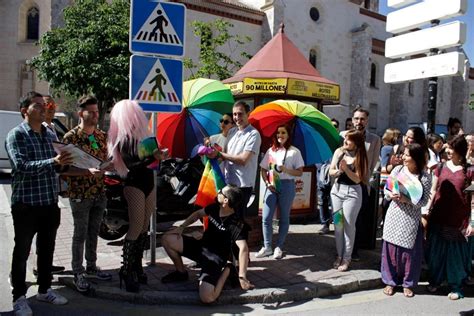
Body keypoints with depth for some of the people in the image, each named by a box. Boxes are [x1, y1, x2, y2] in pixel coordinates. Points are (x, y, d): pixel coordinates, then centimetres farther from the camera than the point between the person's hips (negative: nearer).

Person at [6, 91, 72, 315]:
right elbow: (21, 166, -22)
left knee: (47, 249, 16)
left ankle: (45, 290, 30)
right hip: (26, 204, -6)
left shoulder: (50, 135, 11)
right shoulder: (16, 135, -8)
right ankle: (19, 297, 19)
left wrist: (63, 164, -5)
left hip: (50, 203, 6)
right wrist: (53, 161, -33)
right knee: (22, 252, 6)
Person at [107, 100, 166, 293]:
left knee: (144, 228, 11)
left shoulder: (143, 134, 9)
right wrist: (153, 158, -31)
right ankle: (126, 271, 3)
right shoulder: (123, 139, -13)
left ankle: (137, 266, 21)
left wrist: (158, 153, 3)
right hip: (134, 186, -7)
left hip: (149, 183, 7)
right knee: (136, 227, -8)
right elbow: (131, 165, -22)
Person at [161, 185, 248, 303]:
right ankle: (181, 272, 16)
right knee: (167, 239, -6)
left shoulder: (236, 224, -22)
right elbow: (198, 214, 17)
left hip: (215, 257, -7)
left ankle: (227, 270, 2)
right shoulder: (215, 208, -2)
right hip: (200, 246, 7)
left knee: (207, 298, -26)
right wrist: (181, 227, 6)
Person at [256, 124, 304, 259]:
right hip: (272, 186, 3)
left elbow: (299, 172, -2)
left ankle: (279, 247, 19)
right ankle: (267, 247, 11)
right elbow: (263, 169, 9)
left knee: (284, 218, 7)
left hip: (287, 186, -2)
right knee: (266, 217, -2)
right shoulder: (270, 150, 9)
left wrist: (286, 169, -18)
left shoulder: (294, 151, 0)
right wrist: (267, 183, -6)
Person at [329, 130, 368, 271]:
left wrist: (346, 168, -20)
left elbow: (357, 179, -10)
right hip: (337, 190, 4)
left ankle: (346, 258, 12)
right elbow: (331, 171, 6)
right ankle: (339, 255, 20)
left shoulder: (360, 157, -7)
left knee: (349, 226, 1)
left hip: (352, 192, -4)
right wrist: (338, 171, -15)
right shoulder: (339, 152, 2)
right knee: (338, 224, 8)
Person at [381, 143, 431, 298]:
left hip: (411, 219, -2)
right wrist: (391, 194, -16)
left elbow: (423, 201, -10)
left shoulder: (425, 177, -9)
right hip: (394, 216, 2)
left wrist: (406, 199, -23)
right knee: (390, 249, 8)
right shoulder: (397, 169, -2)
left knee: (409, 251, 8)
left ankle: (408, 283, 27)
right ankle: (390, 281, 25)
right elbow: (386, 189, 5)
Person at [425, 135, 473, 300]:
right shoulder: (441, 167, 5)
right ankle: (435, 279, 31)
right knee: (436, 250, 12)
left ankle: (456, 286, 24)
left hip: (459, 221, -3)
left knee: (456, 252, 7)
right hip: (438, 218, 3)